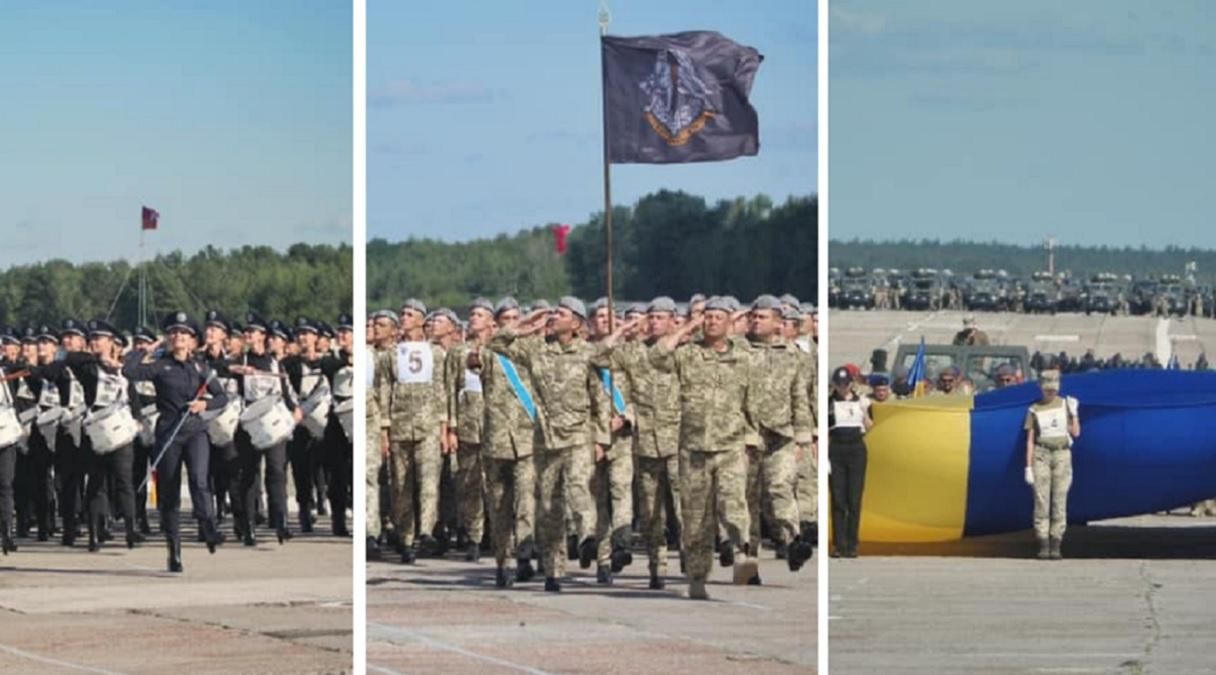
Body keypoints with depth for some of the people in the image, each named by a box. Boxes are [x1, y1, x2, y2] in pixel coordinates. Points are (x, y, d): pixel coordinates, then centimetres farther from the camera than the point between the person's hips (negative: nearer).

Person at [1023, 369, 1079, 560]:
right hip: (1041, 456, -1)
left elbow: (1075, 433, 4)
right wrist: (1028, 467, -2)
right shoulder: (1034, 410, 5)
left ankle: (1056, 547, 0)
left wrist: (1073, 413, -10)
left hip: (1062, 456, 1)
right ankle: (1043, 546, -2)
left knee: (1060, 501, -2)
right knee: (1041, 501, -5)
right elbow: (1030, 441, 4)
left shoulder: (1065, 404, 8)